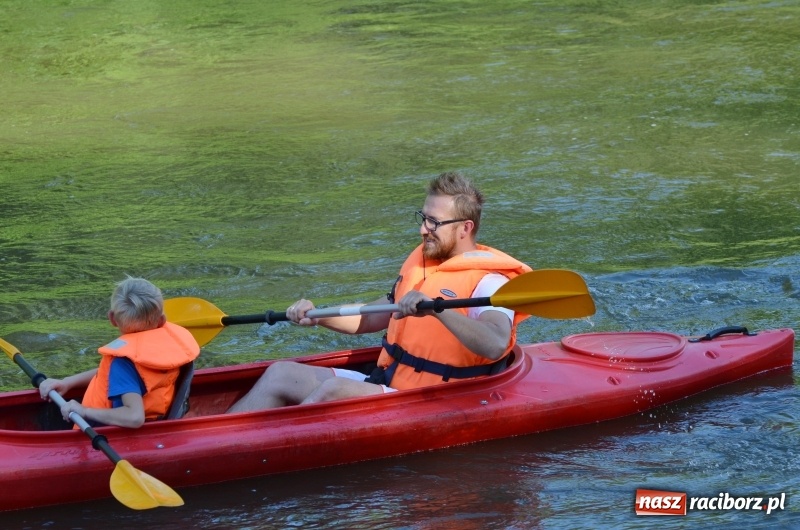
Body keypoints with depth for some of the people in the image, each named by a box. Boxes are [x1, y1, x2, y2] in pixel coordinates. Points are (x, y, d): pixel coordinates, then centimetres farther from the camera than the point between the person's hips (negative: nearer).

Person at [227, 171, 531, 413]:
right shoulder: (420, 262, 15)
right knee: (280, 374, -2)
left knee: (332, 391, -29)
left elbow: (496, 345, -32)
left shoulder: (488, 281, -13)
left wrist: (435, 309, -43)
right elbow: (374, 318, 27)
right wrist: (319, 317, 10)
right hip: (384, 384, 9)